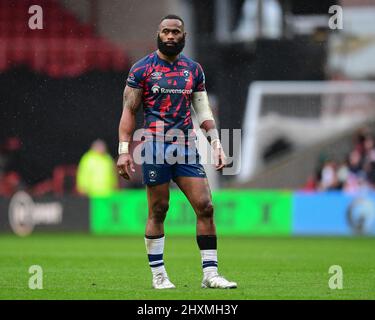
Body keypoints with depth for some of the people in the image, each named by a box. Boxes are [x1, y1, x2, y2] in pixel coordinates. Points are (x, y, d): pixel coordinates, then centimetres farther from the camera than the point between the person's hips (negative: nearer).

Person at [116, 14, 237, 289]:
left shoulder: (194, 70, 13)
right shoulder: (142, 69, 1)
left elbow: (203, 110, 16)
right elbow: (129, 111, 0)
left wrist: (216, 144, 8)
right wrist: (124, 150, -8)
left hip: (186, 146, 4)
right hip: (155, 146, -4)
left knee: (205, 207, -5)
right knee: (158, 211, 0)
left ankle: (210, 274, 0)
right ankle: (158, 274, 9)